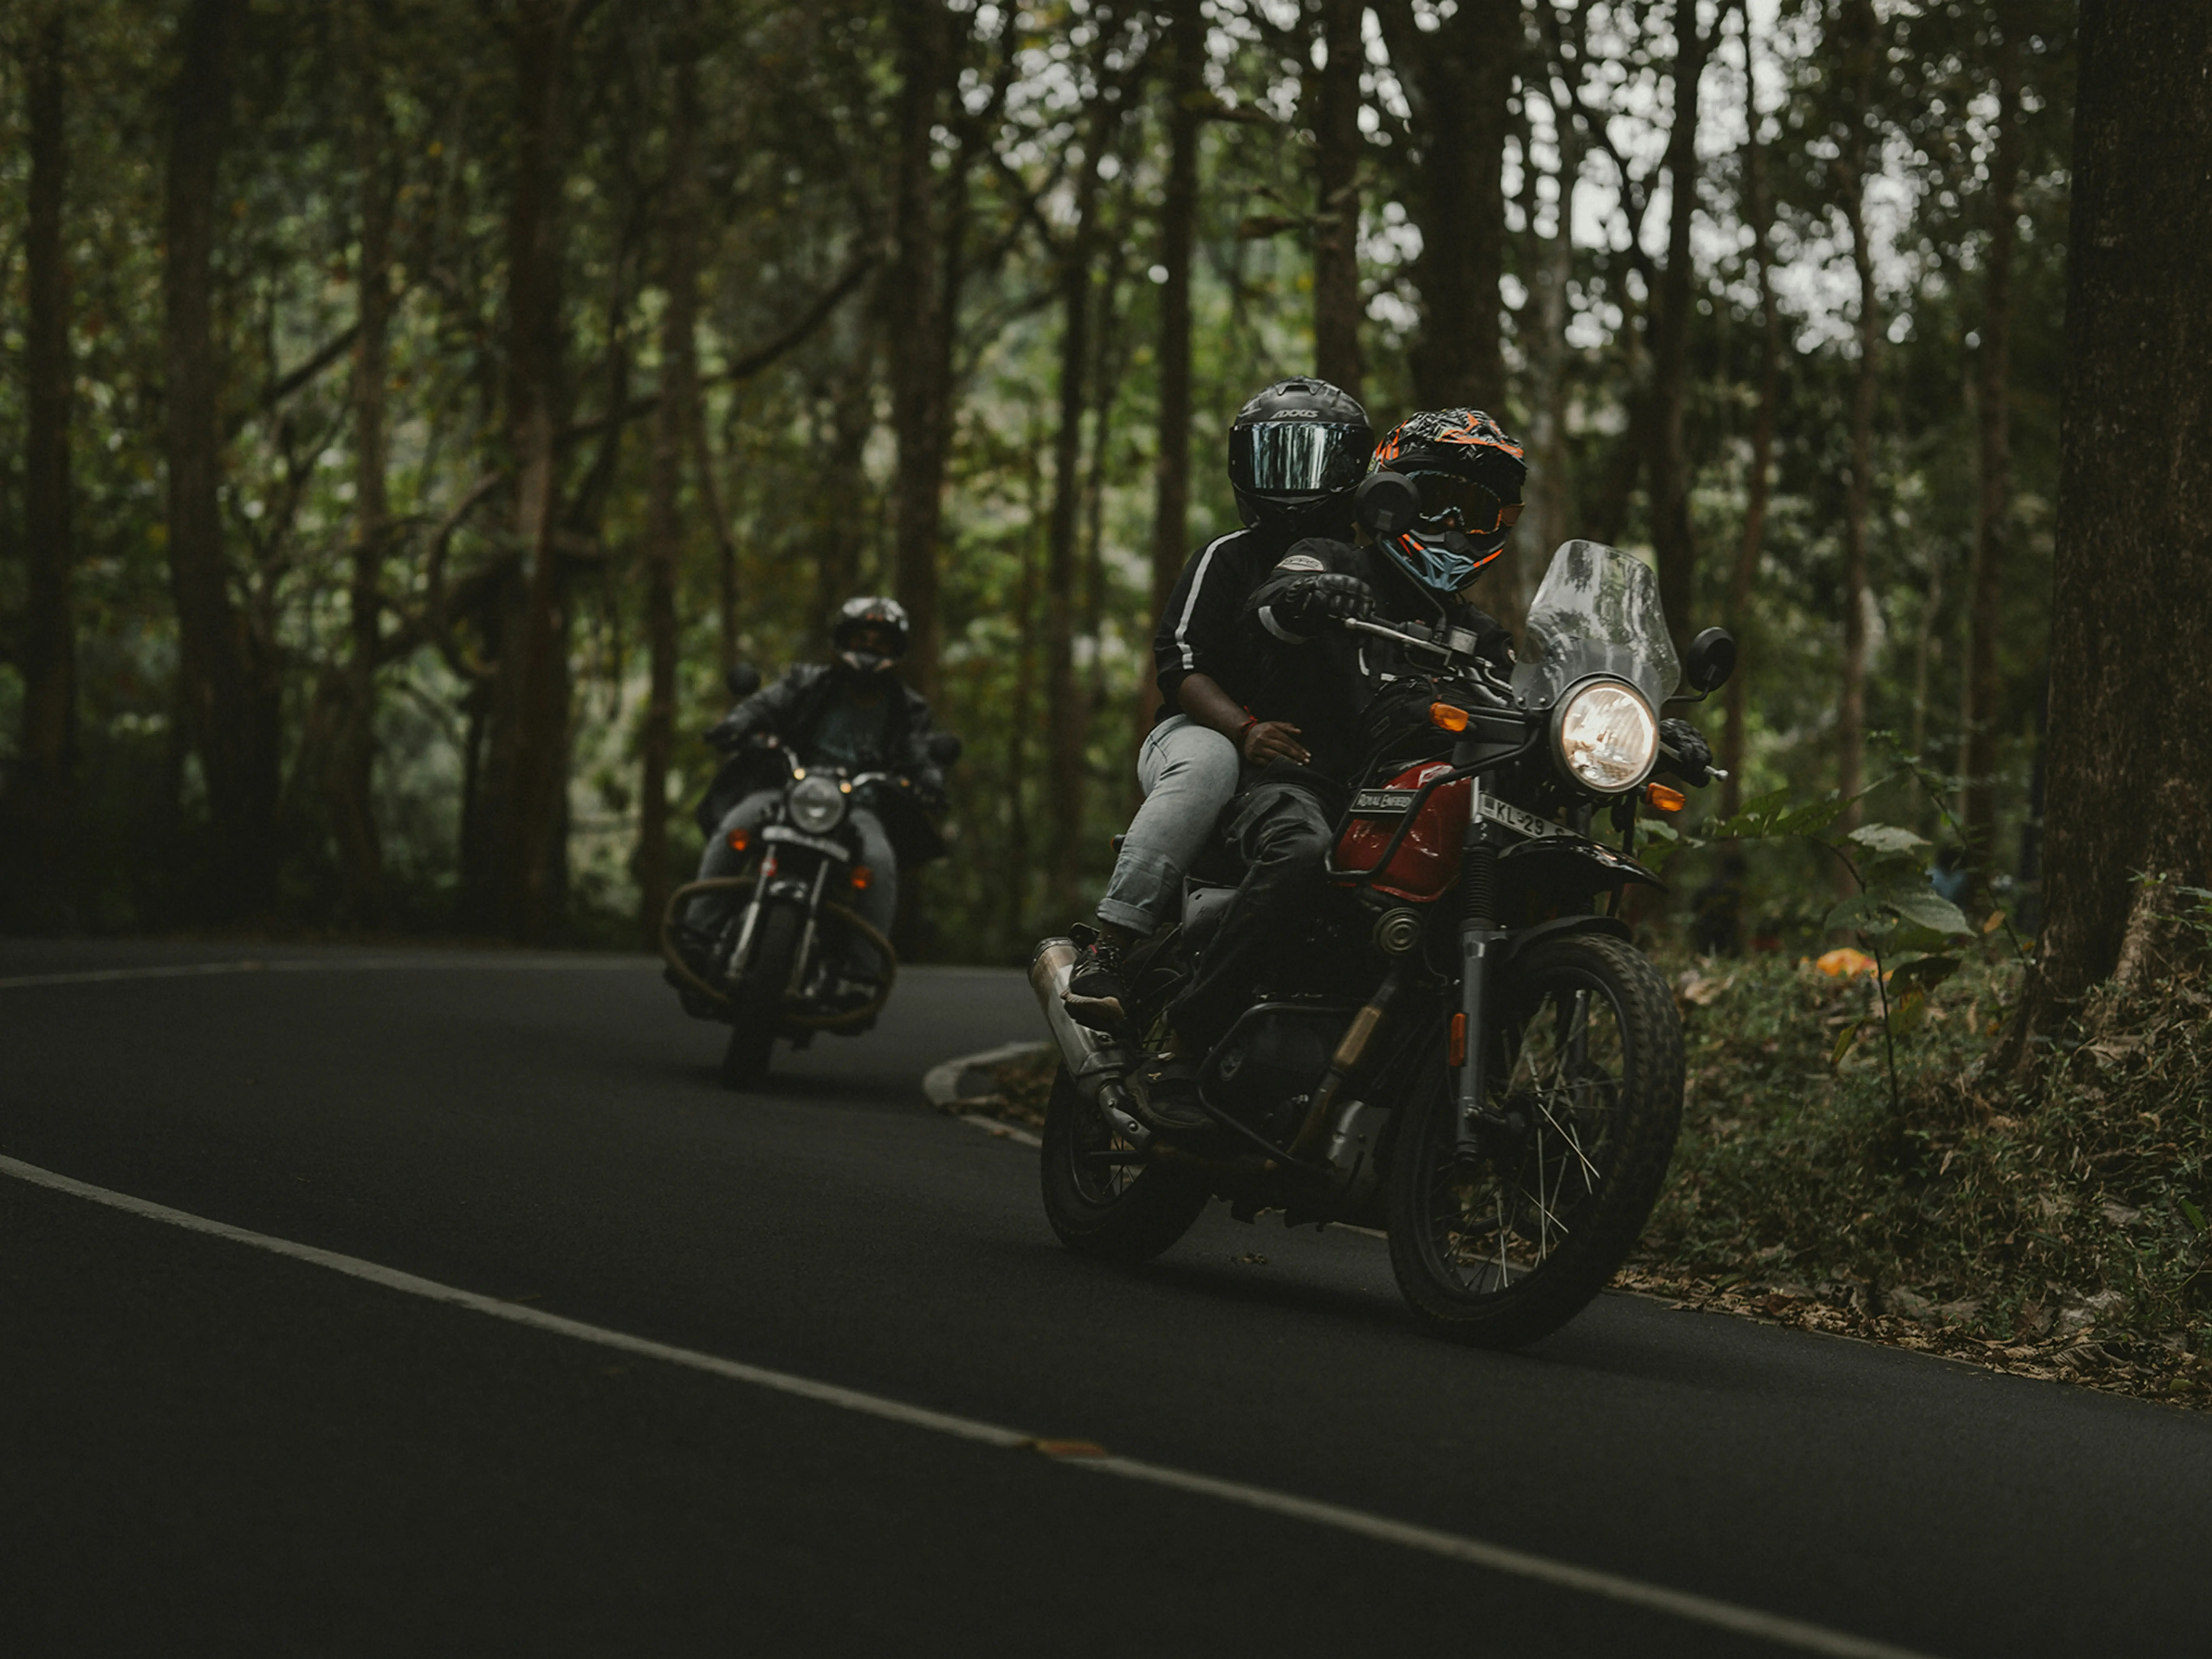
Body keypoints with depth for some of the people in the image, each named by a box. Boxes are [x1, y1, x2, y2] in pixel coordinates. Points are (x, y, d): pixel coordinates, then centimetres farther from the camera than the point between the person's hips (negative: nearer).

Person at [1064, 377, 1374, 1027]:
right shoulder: (1228, 559, 5)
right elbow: (1181, 664, -8)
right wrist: (1245, 729, -27)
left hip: (1320, 753, 4)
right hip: (1198, 731, -4)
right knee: (1209, 764, -41)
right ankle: (1107, 948, -45)